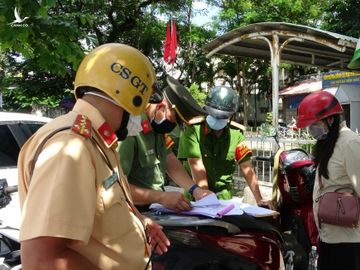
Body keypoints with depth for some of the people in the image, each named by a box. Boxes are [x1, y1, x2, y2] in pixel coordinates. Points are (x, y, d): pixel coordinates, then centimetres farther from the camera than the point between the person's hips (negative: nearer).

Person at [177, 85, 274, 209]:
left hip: (224, 195, 3)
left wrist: (259, 199, -9)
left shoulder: (236, 133, -2)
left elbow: (247, 168, -3)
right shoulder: (193, 130, -13)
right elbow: (197, 167, -19)